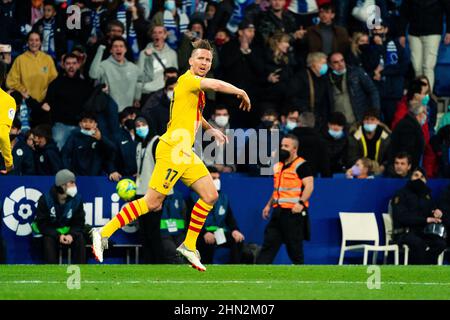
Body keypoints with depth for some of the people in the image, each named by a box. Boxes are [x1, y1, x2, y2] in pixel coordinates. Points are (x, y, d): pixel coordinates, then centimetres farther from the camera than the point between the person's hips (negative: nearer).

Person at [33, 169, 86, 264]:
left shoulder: (77, 199, -10)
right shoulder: (45, 199, -18)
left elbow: (78, 222, -3)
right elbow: (42, 224, -15)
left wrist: (72, 234, -25)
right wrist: (58, 235, -28)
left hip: (67, 230, 3)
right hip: (49, 231, -3)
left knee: (80, 238, -25)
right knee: (49, 240, -34)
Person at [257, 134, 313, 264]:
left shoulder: (301, 165, -8)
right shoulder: (278, 166, 18)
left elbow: (309, 186, -17)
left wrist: (301, 203, -29)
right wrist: (269, 205, 19)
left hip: (294, 212, -8)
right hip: (279, 212, 8)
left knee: (294, 247, -1)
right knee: (268, 243, 2)